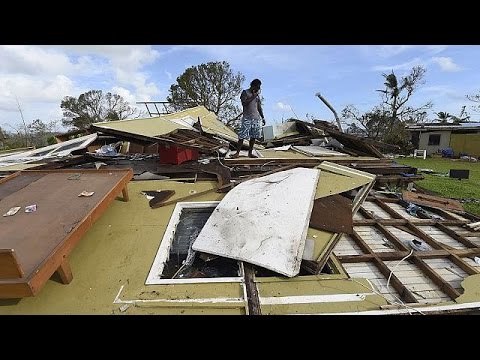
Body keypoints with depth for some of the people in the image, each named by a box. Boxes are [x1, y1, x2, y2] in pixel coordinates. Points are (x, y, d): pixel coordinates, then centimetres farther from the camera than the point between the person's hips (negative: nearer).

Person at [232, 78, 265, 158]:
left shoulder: (257, 95, 18)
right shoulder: (245, 92, 2)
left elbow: (259, 107, 21)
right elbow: (244, 103, -12)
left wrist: (263, 117, 17)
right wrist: (253, 97, -11)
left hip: (256, 118, 6)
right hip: (247, 118, -5)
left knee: (253, 136, 3)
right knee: (242, 136, -9)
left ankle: (250, 153, 11)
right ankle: (237, 153, -3)